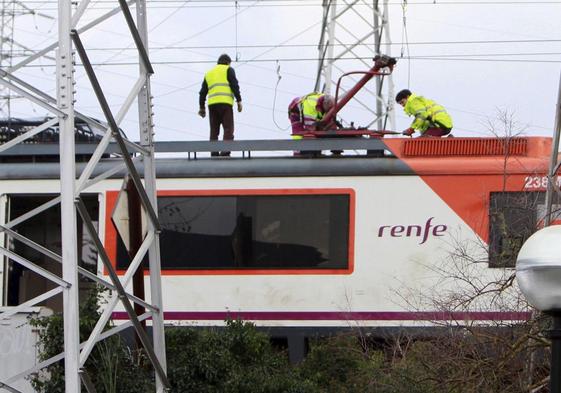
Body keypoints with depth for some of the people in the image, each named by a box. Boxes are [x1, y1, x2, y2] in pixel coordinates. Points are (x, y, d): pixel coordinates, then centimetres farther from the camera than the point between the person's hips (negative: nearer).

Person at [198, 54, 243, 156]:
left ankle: (214, 153, 1)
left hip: (212, 104, 5)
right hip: (225, 102, -5)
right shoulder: (228, 70, 11)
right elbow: (234, 85, -3)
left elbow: (203, 92, 23)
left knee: (214, 130, 9)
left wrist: (201, 107, 27)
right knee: (228, 129, -6)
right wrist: (239, 101, -3)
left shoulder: (209, 73, 26)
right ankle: (225, 151, -21)